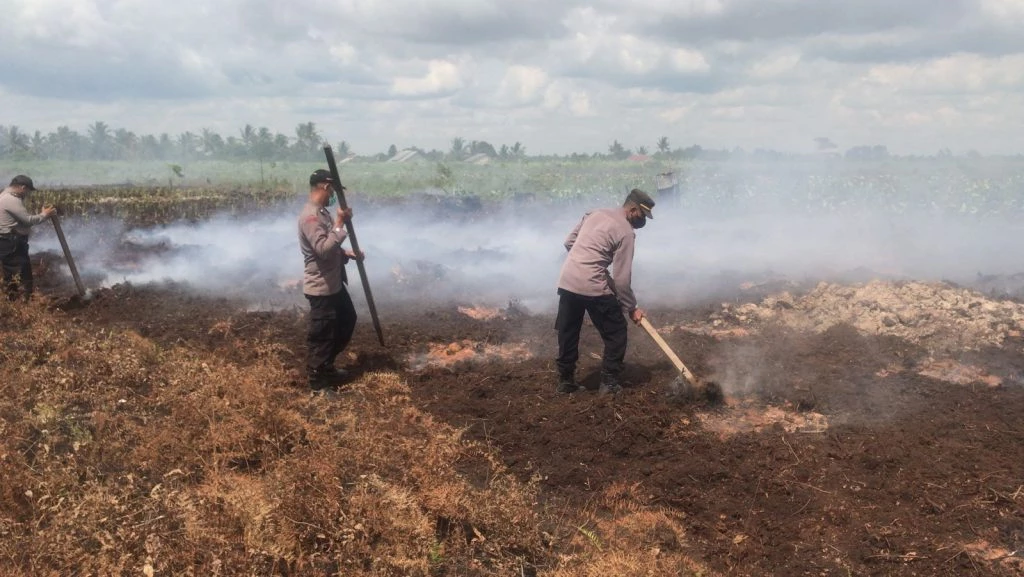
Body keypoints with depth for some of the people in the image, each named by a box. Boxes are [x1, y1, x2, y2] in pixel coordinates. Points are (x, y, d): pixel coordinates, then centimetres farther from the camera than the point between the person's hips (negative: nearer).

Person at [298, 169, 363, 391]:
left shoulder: (322, 212, 11)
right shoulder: (310, 216, -21)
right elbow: (323, 250, -29)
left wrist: (347, 254, 7)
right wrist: (339, 224, -26)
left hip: (334, 283, 11)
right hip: (321, 287, -11)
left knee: (348, 320, 23)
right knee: (321, 335, 1)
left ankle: (326, 365, 36)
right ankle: (318, 379, 16)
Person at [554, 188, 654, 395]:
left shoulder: (594, 213, 14)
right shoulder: (626, 232, -6)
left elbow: (569, 242, 19)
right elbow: (622, 278, -8)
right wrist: (631, 308, 2)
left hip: (566, 281, 7)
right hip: (594, 287, -7)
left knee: (567, 333, 17)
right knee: (616, 333, 10)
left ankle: (565, 380, 26)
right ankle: (609, 382, 12)